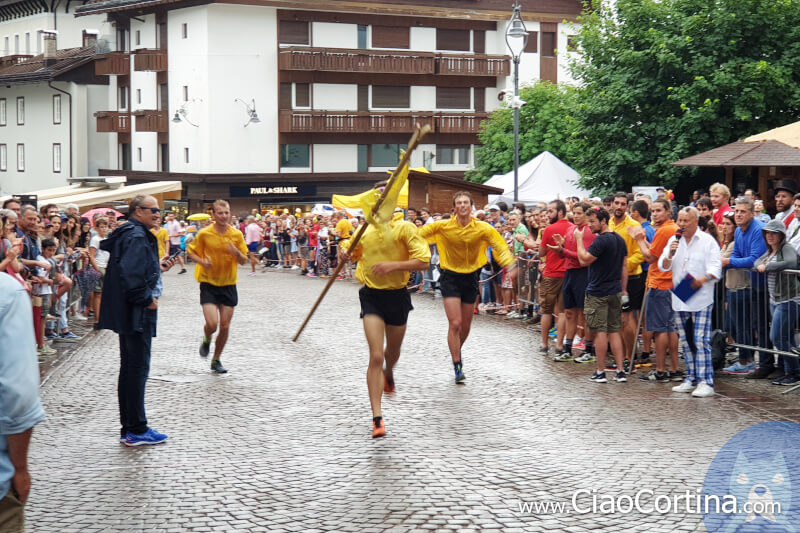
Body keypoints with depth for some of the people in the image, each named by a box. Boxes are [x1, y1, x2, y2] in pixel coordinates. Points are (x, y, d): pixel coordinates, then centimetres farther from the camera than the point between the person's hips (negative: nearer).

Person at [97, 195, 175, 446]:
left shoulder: (132, 234, 14)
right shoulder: (136, 237, -18)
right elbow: (131, 275, -28)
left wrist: (158, 268, 15)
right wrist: (147, 300, -18)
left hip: (130, 313, 11)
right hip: (137, 313, -11)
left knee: (130, 369, 13)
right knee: (137, 370, -4)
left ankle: (129, 429, 20)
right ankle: (137, 430, 1)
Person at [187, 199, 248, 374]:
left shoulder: (237, 234, -1)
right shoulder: (204, 234, -7)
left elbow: (243, 261, 4)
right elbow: (191, 251, 5)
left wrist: (236, 252, -18)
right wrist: (201, 261, -15)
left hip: (228, 285, 3)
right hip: (209, 284, -3)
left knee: (225, 327, 4)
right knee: (212, 324, -16)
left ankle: (216, 360, 23)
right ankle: (206, 340, 20)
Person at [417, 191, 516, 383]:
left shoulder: (483, 228, -9)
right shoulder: (442, 226, -11)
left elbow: (500, 245, -6)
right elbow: (418, 235, -5)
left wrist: (510, 265, -20)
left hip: (471, 278, 2)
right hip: (450, 278, -2)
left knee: (466, 326, 13)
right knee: (455, 323, -12)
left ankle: (457, 351, 43)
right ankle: (457, 366, -2)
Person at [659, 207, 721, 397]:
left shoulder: (707, 241, -1)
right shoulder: (674, 240, 12)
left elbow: (716, 269, -7)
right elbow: (663, 267, 9)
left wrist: (703, 279, -26)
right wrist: (670, 255, -11)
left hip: (701, 299, -5)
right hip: (679, 299, 5)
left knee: (701, 341, -11)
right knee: (686, 341, 10)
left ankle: (706, 382, -11)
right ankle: (691, 379, 19)